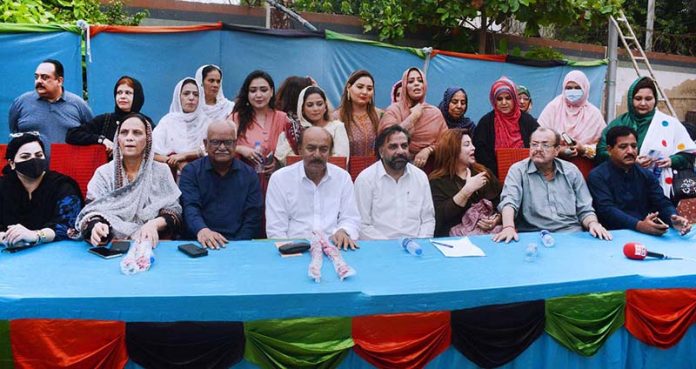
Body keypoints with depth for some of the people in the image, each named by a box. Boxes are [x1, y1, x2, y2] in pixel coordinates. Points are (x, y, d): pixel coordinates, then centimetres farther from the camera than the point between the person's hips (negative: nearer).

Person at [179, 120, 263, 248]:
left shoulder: (249, 175, 12)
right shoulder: (190, 171, 8)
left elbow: (253, 217, 5)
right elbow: (190, 207, -7)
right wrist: (201, 230, -28)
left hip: (238, 245, 1)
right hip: (199, 244, 0)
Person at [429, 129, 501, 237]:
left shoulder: (483, 172, 16)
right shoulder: (438, 181, 1)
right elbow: (441, 216, -12)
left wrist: (497, 219, -7)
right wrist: (467, 190, -16)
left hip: (492, 228, 5)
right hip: (459, 233, -5)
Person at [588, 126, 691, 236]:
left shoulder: (647, 175, 14)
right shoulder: (597, 176, -5)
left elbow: (662, 202, 5)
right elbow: (606, 210, -16)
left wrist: (674, 218, -17)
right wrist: (639, 225, -30)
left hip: (648, 233, 4)